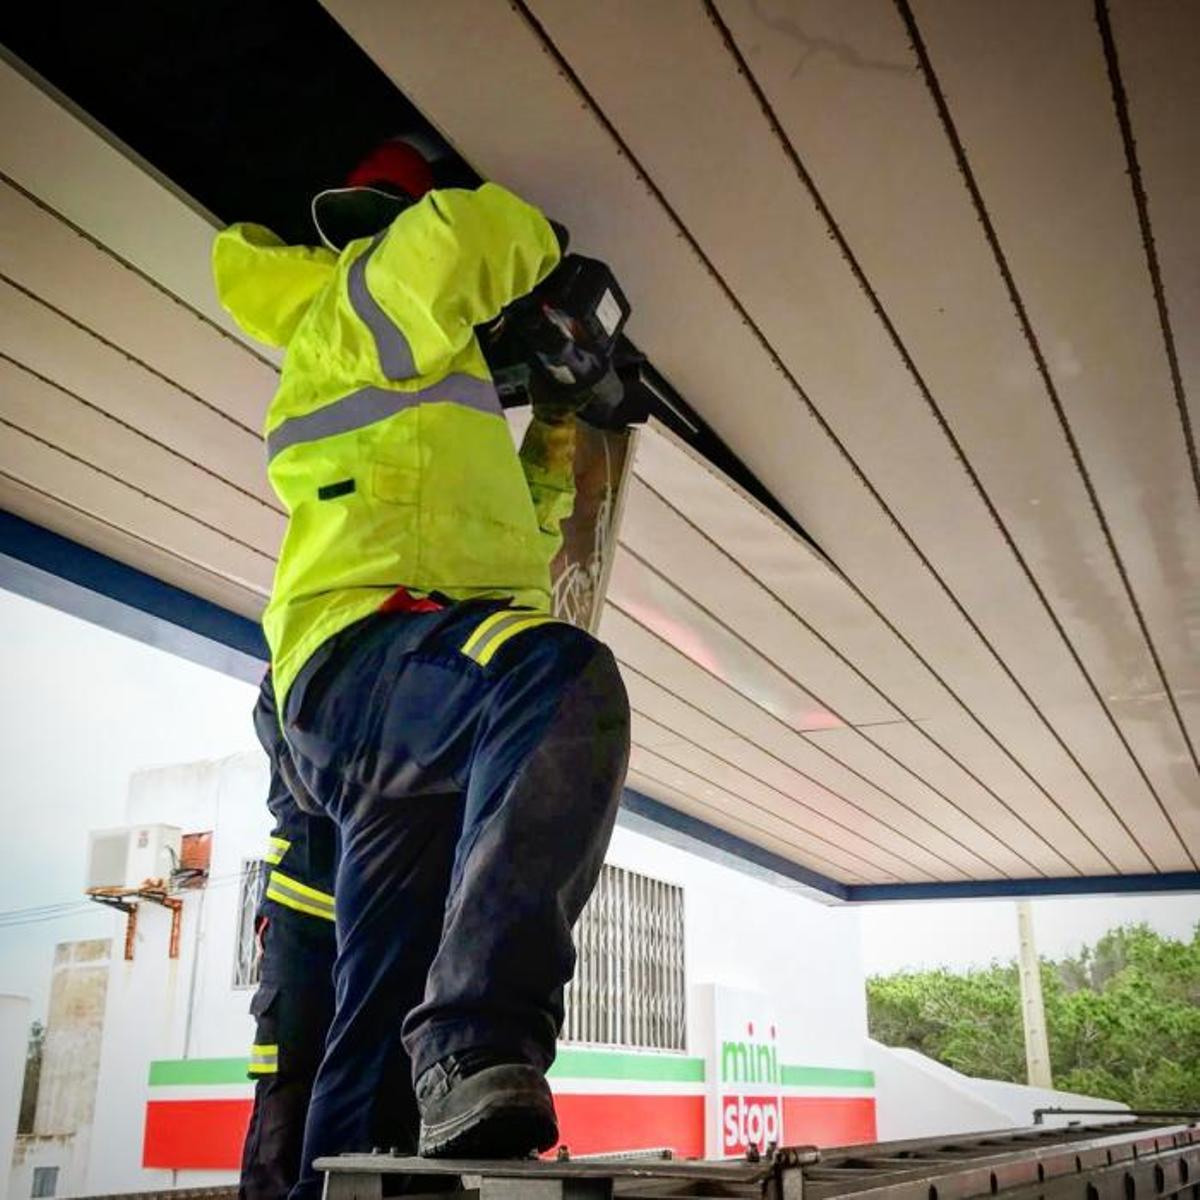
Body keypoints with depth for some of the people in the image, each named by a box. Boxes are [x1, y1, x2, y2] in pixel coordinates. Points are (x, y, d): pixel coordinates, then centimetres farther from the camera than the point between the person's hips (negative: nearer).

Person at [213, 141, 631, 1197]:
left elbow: (516, 537, 44)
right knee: (566, 680, -39)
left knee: (382, 1023, 4)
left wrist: (555, 426, 35)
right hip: (369, 647, -9)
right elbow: (459, 236, -8)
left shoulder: (425, 390, 39)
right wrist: (536, 240, 14)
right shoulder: (359, 303, 14)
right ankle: (478, 1047, -51)